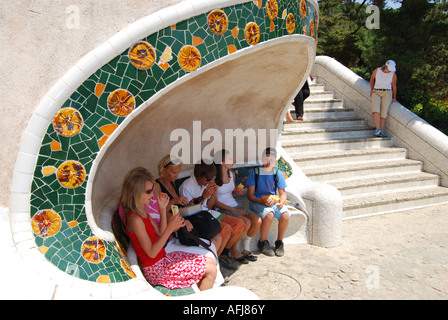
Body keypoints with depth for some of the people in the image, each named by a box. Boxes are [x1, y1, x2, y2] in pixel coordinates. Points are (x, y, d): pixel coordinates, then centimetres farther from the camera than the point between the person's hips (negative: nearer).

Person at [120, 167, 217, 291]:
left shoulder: (142, 211, 6)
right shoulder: (134, 219, -24)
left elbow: (161, 233, 8)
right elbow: (152, 253, -22)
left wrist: (162, 209, 0)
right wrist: (170, 228, -27)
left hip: (163, 257, 10)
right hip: (156, 269, -10)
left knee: (211, 261, 8)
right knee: (211, 270, -12)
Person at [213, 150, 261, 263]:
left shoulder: (232, 174, 10)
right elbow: (215, 202, -13)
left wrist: (237, 192, -2)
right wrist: (235, 210, -16)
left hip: (235, 206, 7)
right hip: (222, 209, -7)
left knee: (257, 221, -16)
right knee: (246, 223, -28)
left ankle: (245, 246, 6)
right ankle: (233, 249, -4)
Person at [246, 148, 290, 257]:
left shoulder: (278, 174, 4)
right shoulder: (254, 172, -5)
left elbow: (282, 193, 9)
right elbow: (250, 195, -6)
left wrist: (282, 201, -14)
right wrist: (262, 201, -23)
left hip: (274, 200, 3)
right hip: (257, 201, -3)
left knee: (285, 214, -26)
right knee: (269, 214, -34)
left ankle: (279, 242, -3)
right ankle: (263, 242, -10)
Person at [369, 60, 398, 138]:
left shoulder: (393, 74, -2)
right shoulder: (377, 71, -3)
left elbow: (394, 86, 10)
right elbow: (372, 79, 16)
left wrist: (394, 98, 16)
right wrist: (371, 91, 23)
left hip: (387, 94, 0)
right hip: (376, 92, 0)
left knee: (384, 112, -15)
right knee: (376, 109, -24)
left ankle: (380, 132, -16)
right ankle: (378, 130, -35)